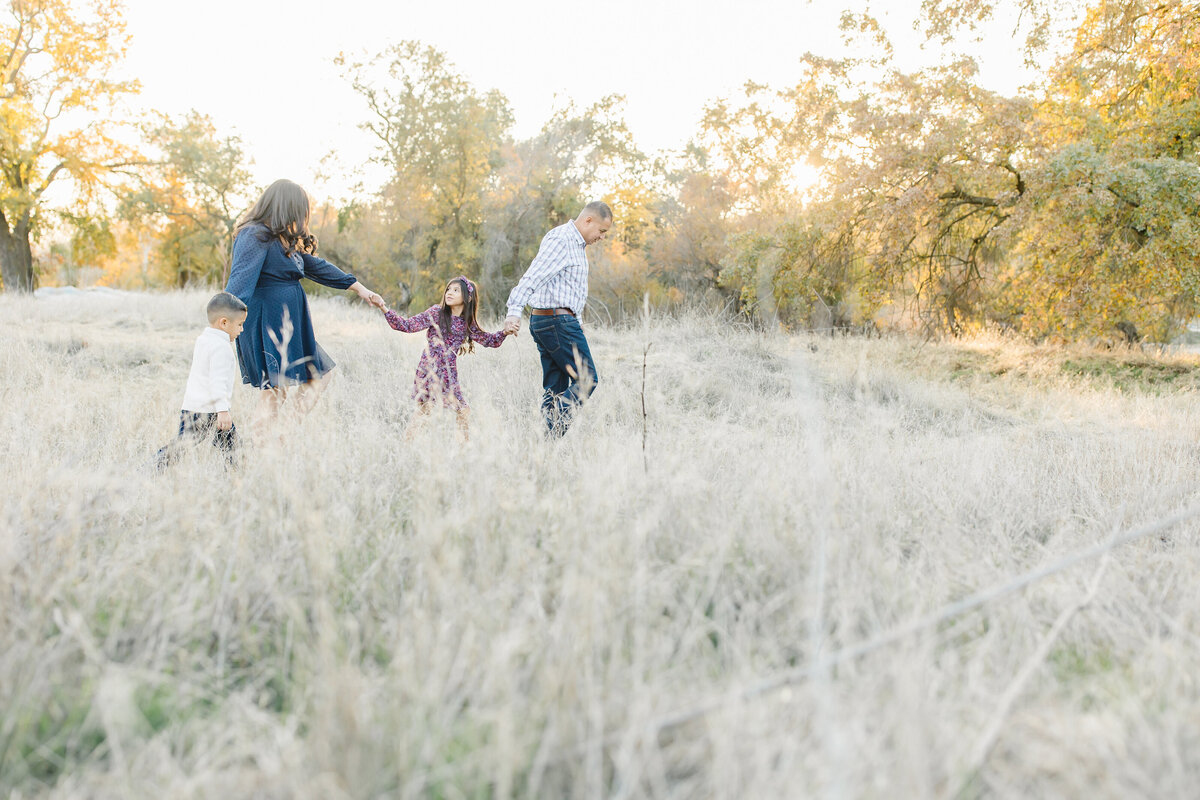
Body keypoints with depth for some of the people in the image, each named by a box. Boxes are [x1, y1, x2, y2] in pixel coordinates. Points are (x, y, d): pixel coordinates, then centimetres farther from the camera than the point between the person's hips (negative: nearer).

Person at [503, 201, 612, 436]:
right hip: (559, 321, -10)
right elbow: (533, 276, -24)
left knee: (554, 386, 7)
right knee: (587, 379, -8)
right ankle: (555, 423, -17)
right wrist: (514, 311, -35)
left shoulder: (576, 243, 20)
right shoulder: (561, 240, -13)